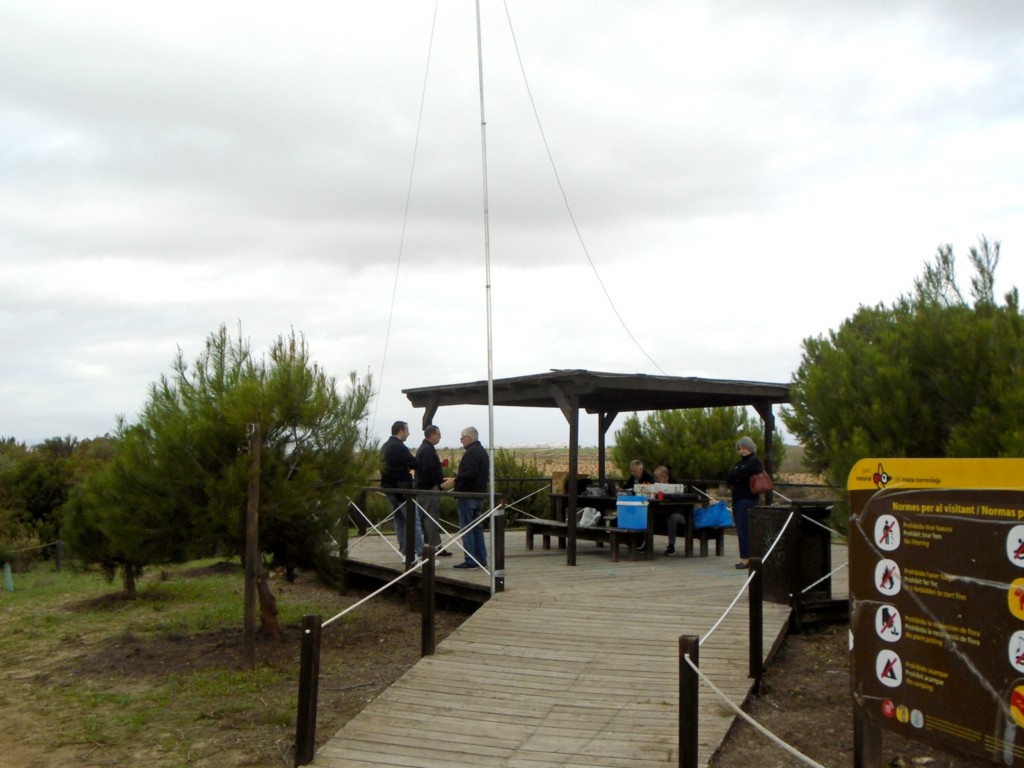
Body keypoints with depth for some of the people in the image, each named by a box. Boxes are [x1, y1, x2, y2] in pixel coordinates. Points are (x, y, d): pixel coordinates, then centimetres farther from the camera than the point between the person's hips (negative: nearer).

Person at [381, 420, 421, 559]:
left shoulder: (385, 446, 14)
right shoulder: (399, 447, -17)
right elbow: (414, 464, -19)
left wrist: (406, 467, 7)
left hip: (389, 487, 10)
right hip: (401, 488, -10)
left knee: (399, 520, 14)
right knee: (413, 520, -8)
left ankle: (405, 552, 17)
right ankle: (420, 554, -11)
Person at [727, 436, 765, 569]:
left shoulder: (754, 461, -5)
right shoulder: (740, 462, 21)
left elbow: (741, 474, -17)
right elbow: (729, 476, 10)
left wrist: (732, 478, 0)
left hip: (747, 499, -9)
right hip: (737, 498, 9)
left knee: (743, 529, -10)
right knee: (740, 529, 8)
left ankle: (745, 558, -9)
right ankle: (746, 557, 12)